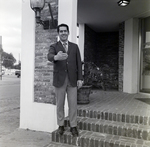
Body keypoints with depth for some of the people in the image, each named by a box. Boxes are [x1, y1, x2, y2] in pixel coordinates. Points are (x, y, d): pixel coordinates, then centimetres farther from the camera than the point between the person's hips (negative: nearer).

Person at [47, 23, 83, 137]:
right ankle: (61, 125, 23)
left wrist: (80, 78, -2)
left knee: (73, 104, 4)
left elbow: (79, 63, 6)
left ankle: (73, 126, 17)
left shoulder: (74, 46, 10)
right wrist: (56, 57, -44)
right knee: (60, 104, 8)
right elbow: (49, 56, -20)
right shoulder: (54, 47, 3)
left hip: (72, 80, 1)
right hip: (59, 80, -1)